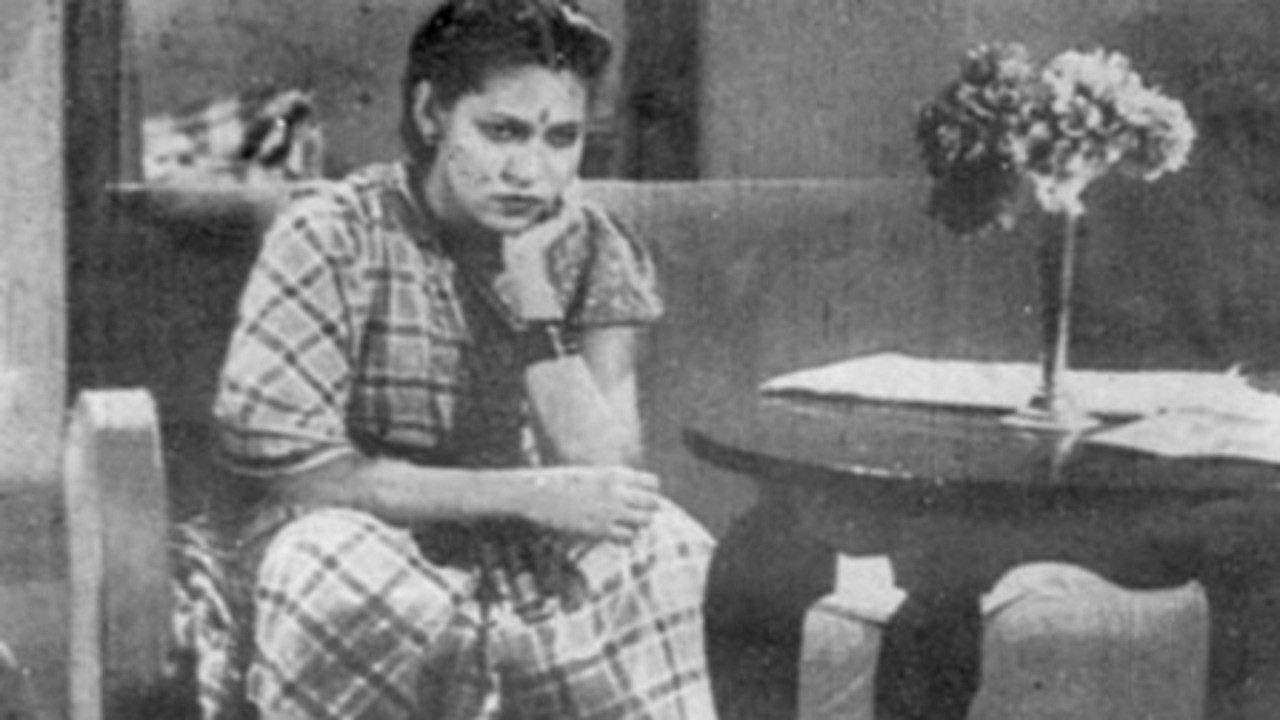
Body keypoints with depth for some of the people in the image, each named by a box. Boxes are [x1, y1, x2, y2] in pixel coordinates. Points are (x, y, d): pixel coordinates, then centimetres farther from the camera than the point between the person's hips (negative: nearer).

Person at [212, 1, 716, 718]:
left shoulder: (598, 255, -6)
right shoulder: (331, 237, -16)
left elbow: (603, 480, -15)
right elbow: (290, 465, -20)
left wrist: (531, 286, -24)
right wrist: (526, 496, -25)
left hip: (521, 556, 2)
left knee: (661, 545, -26)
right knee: (330, 559, -35)